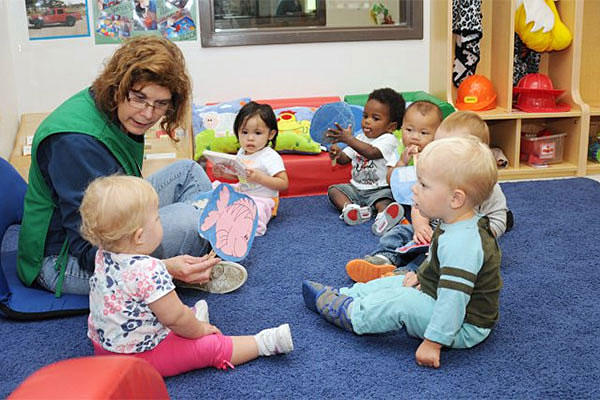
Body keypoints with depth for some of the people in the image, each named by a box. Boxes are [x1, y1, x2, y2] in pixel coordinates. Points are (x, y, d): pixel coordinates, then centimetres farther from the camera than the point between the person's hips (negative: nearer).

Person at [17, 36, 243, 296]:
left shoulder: (124, 116, -3)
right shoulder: (75, 142, -31)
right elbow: (90, 249, -31)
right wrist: (163, 268, -41)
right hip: (68, 261, -10)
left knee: (188, 171, 8)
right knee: (188, 218, -27)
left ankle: (206, 267, 2)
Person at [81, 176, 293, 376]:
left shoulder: (103, 256, -5)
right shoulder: (149, 271, -32)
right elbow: (174, 318, -23)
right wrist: (199, 329, -4)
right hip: (141, 354, -9)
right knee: (212, 347, -3)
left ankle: (191, 317, 49)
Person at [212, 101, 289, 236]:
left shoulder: (271, 157, -17)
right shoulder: (242, 152, 9)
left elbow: (284, 184, -22)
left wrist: (259, 177, -33)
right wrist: (224, 173, 7)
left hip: (261, 200, -9)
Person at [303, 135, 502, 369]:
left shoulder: (460, 243, -33)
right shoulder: (459, 227, 0)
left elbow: (453, 299, -35)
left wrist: (433, 342, -32)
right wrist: (421, 275, 13)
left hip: (464, 329, -10)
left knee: (400, 301, -22)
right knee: (394, 283, 13)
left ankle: (348, 313, -2)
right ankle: (344, 295, 21)